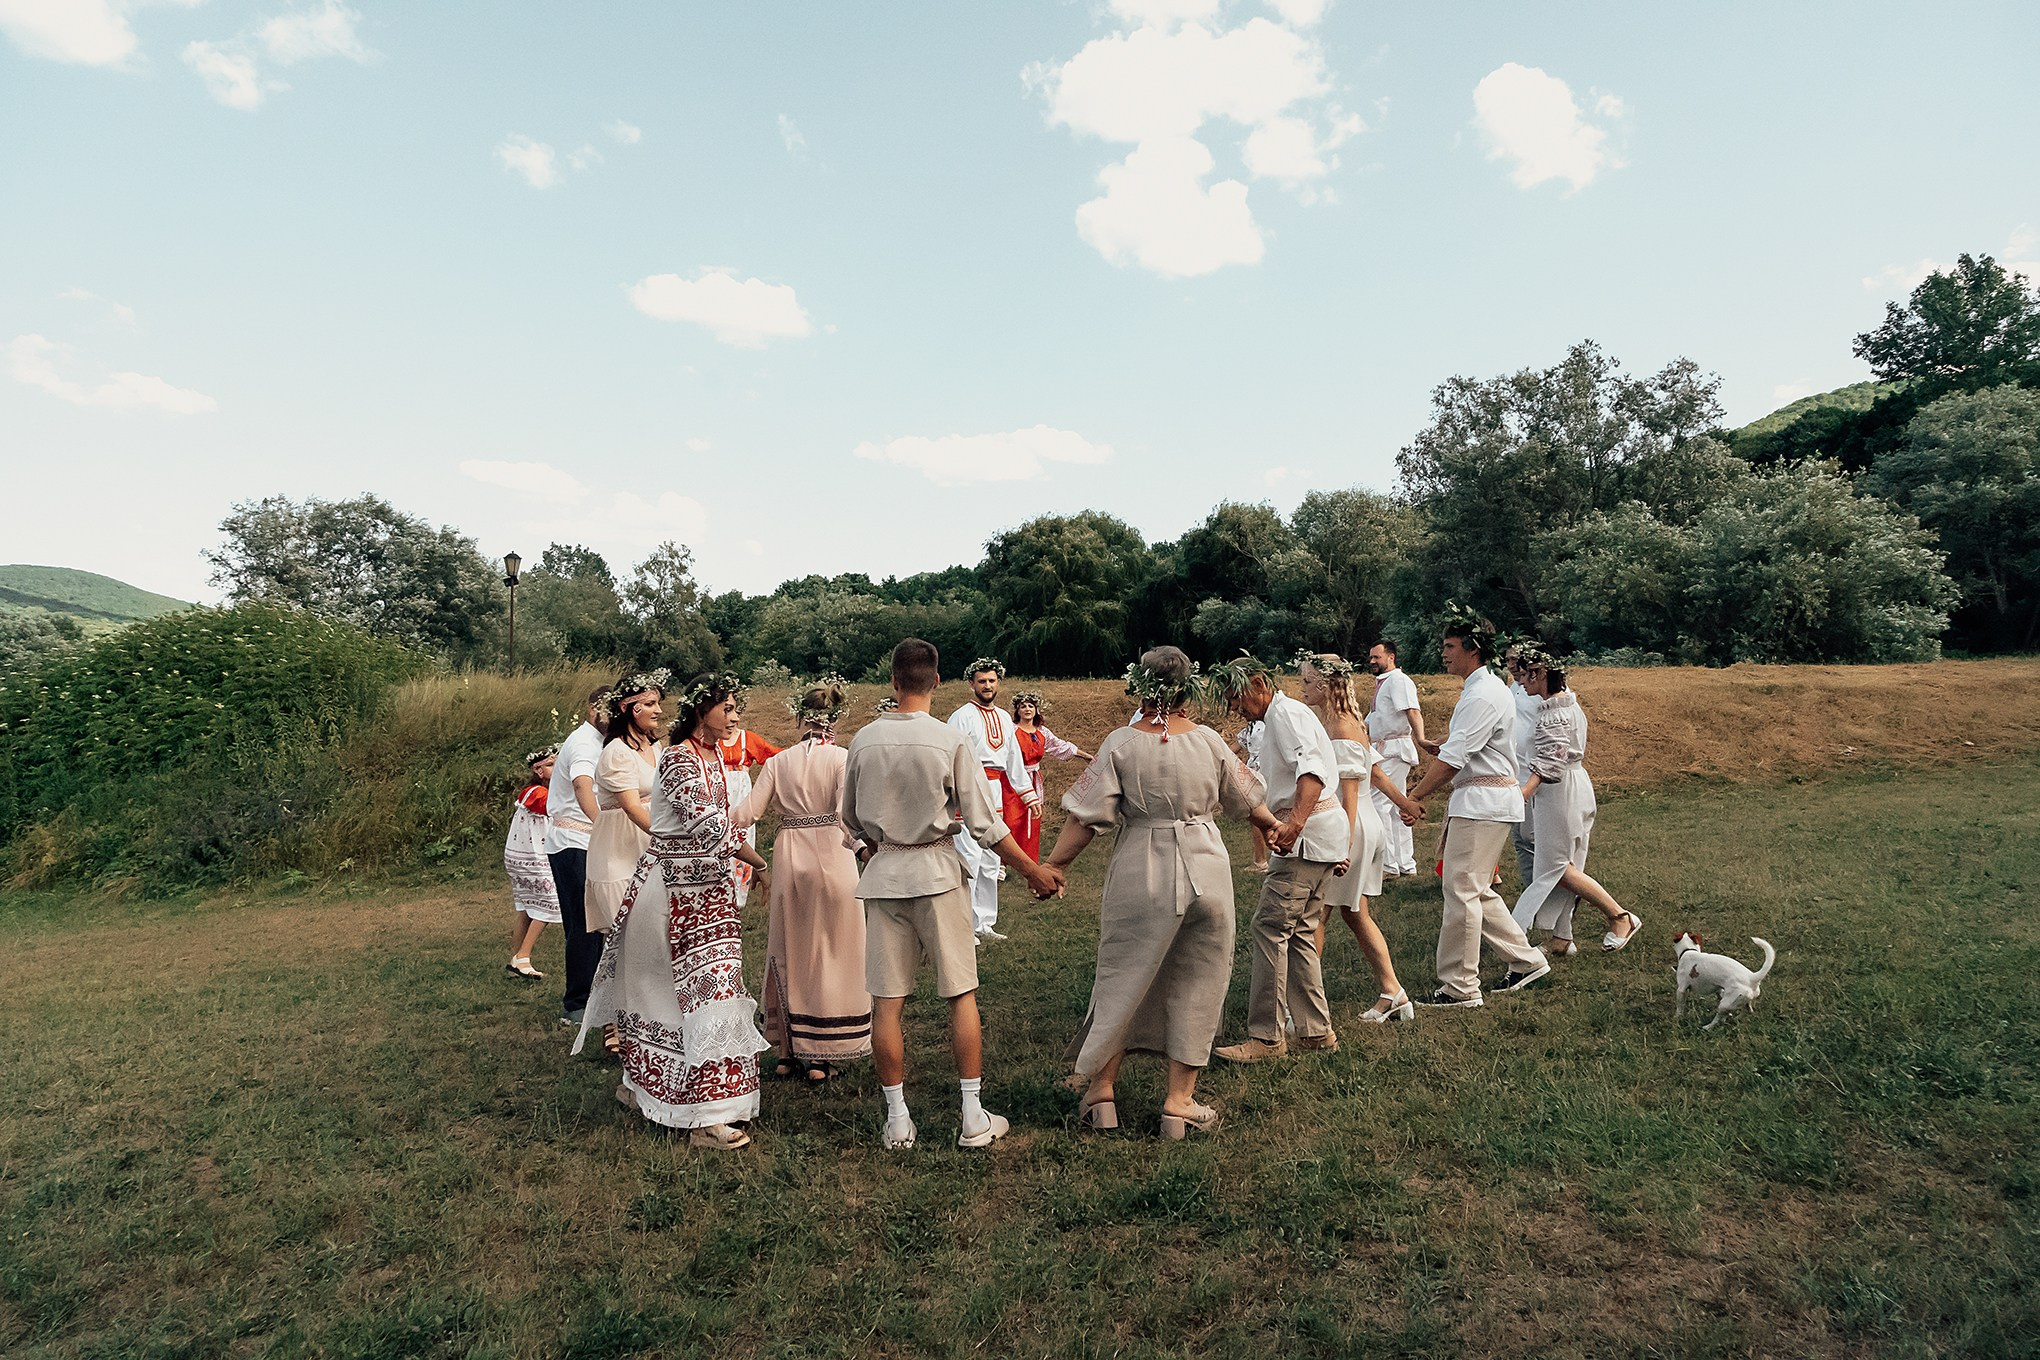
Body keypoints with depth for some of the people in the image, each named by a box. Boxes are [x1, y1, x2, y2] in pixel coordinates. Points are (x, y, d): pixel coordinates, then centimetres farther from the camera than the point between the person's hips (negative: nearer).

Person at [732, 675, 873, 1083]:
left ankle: (787, 1051, 21)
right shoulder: (843, 759, -7)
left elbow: (747, 813, -1)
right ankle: (820, 1057, 12)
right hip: (832, 858, -3)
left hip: (789, 859, 3)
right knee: (832, 954, 7)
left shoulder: (778, 762, 2)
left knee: (789, 953, 15)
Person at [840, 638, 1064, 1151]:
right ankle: (974, 1118, 14)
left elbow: (851, 819, 11)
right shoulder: (951, 742, -10)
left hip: (883, 875, 3)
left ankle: (897, 1120, 16)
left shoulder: (864, 741, -1)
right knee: (961, 994, 8)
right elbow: (984, 824, -9)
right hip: (938, 873, -2)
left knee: (887, 1002, 8)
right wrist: (1032, 871, 2)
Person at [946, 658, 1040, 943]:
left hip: (996, 793, 8)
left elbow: (1014, 759, 22)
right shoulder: (962, 717, -6)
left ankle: (984, 924, 20)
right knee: (968, 859, -12)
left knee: (990, 862, 12)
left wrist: (1029, 795, 21)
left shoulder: (1003, 719, 16)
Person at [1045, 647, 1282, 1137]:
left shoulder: (1120, 744, -9)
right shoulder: (1209, 741, -1)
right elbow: (1247, 802, 12)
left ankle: (1101, 1091, 21)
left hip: (1140, 880, -1)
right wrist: (1276, 827, 31)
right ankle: (1180, 1103, 19)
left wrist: (1053, 866, -2)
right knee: (1196, 987, 13)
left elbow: (1086, 817, -12)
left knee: (1122, 982, 13)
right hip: (1206, 873, 2)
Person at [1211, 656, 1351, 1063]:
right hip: (1317, 834, 11)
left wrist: (1295, 822, -39)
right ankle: (1316, 1031, 16)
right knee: (1299, 933, 12)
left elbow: (1312, 770, -26)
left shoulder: (1285, 713, -9)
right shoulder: (1282, 717, 24)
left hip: (1309, 834, -11)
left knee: (1270, 926, -10)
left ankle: (1265, 1036, -6)